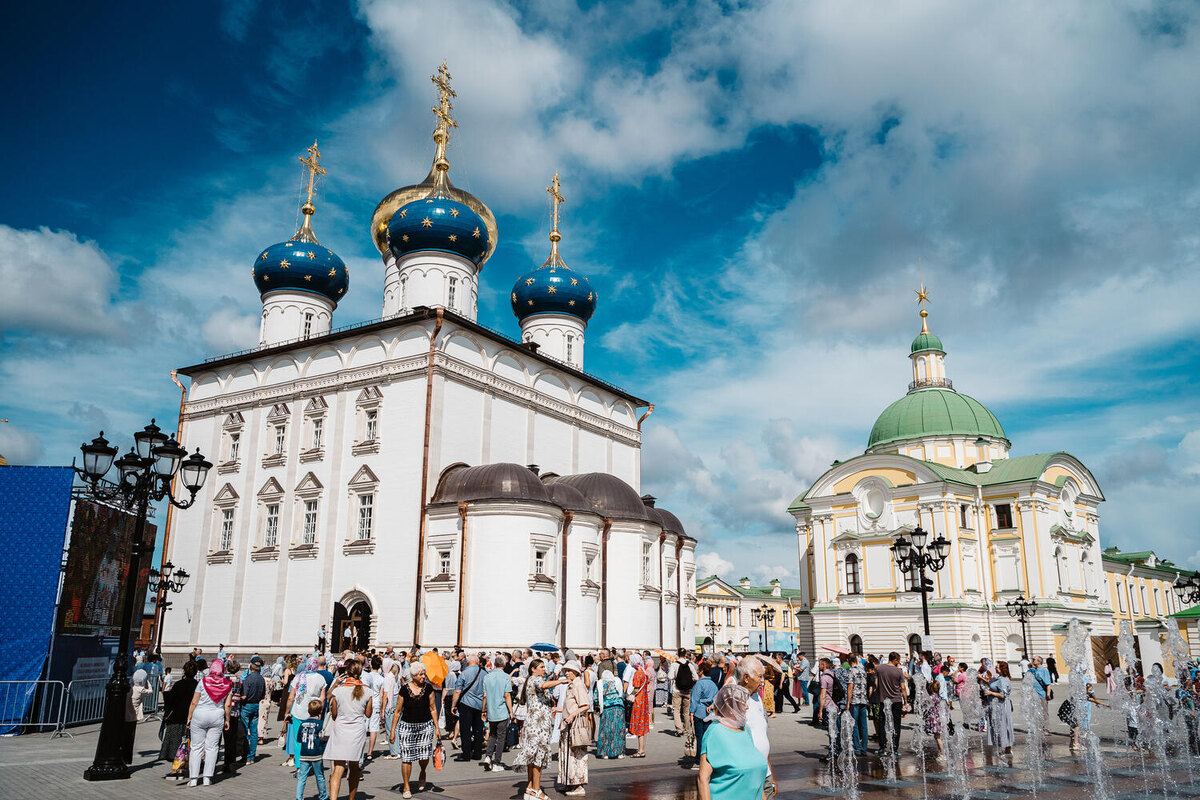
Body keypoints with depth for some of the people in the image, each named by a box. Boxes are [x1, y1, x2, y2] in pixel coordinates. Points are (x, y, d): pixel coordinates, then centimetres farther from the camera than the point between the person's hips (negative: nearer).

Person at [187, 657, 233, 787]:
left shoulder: (203, 682, -6)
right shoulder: (227, 684, -1)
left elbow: (194, 702, -4)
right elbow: (227, 705, 1)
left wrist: (189, 718, 7)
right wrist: (227, 720, 11)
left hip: (199, 715, -1)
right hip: (217, 717, 2)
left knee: (196, 747, 7)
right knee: (211, 747, 8)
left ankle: (193, 778, 7)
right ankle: (208, 777, 7)